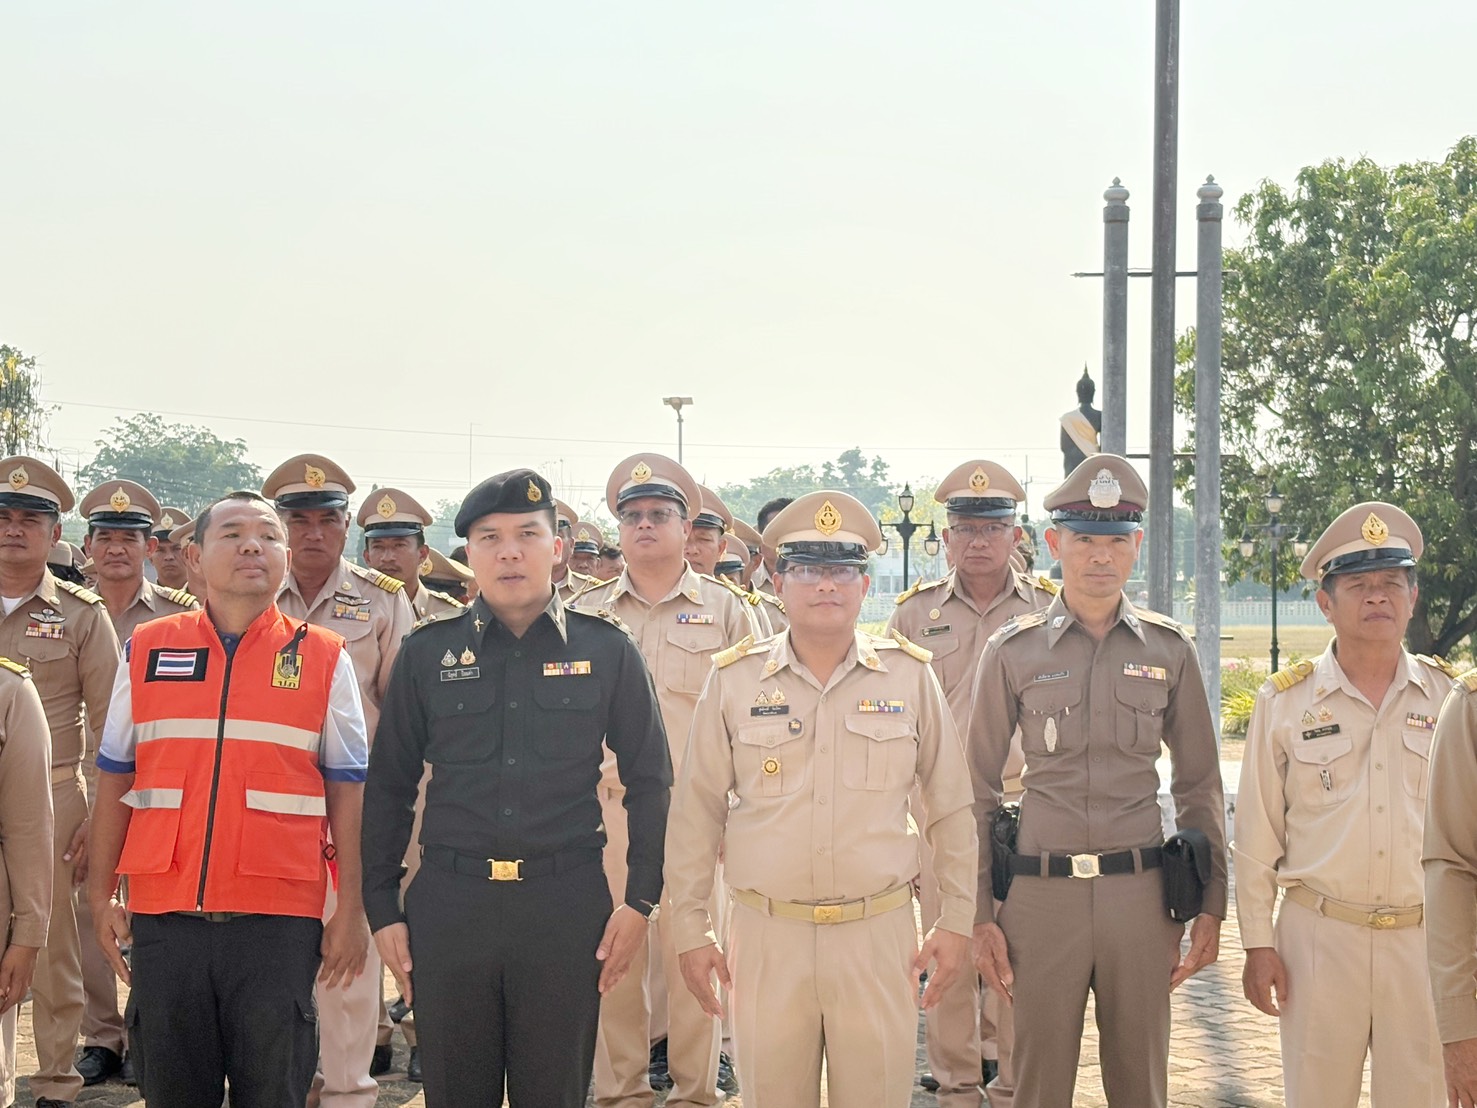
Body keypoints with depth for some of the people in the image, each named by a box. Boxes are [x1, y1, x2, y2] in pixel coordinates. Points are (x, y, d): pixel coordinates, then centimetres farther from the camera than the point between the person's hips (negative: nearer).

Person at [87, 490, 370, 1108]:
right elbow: (115, 782, 11)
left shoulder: (324, 659, 4)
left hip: (278, 918, -1)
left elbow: (348, 795, 4)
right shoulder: (146, 650, 8)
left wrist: (351, 911, 0)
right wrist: (100, 898, 7)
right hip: (165, 916, 2)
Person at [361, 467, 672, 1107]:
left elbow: (648, 780, 7)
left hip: (566, 904, -1)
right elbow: (388, 785, 9)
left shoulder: (606, 651, 4)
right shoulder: (427, 652, 6)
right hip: (448, 903, 1)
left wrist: (640, 899, 1)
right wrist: (382, 909, 5)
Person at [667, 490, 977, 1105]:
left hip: (879, 935, 0)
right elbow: (696, 813, 7)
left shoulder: (911, 676, 3)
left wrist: (956, 920, 7)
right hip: (766, 937, 0)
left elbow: (951, 807, 9)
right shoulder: (733, 680, 2)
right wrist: (692, 931, 6)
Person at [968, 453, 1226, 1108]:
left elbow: (1199, 786, 11)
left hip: (1141, 893, 1)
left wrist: (1211, 906, 6)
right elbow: (978, 790, 4)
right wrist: (979, 914, -1)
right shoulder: (1013, 651, 2)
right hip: (1040, 893, -1)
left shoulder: (1169, 651, 6)